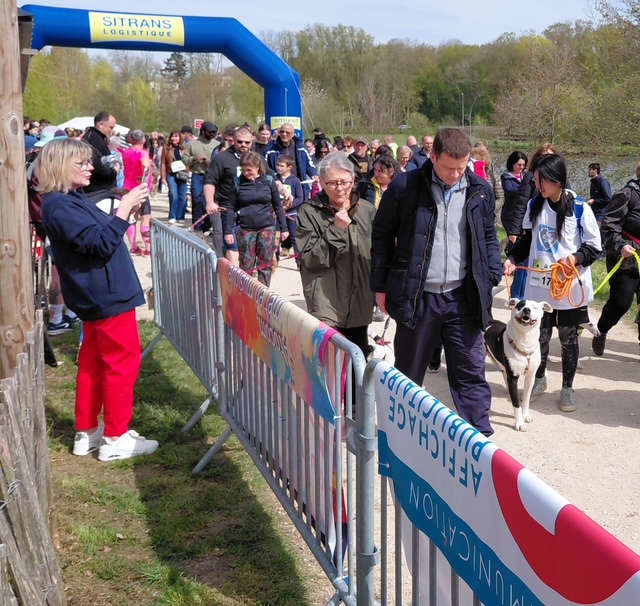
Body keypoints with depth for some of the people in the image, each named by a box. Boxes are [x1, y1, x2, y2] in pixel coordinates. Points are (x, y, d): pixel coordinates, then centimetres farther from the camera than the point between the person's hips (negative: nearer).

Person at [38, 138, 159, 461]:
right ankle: (116, 438, 7)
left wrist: (128, 210, 6)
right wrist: (125, 208, -24)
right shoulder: (60, 206, -20)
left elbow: (100, 234, 17)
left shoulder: (72, 199, 12)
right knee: (123, 362, -2)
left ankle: (87, 432, 25)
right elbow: (101, 244, -26)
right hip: (107, 295, -11)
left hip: (98, 294, 11)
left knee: (93, 362, 15)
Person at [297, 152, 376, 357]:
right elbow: (309, 259, -12)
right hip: (326, 305, -4)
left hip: (360, 303, 5)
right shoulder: (309, 213, -5)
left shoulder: (367, 211, 7)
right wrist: (336, 230, -17)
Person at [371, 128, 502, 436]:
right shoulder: (405, 187, -7)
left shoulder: (480, 190, 2)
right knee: (408, 372, 12)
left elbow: (488, 238, 15)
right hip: (416, 296, -1)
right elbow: (382, 235, 2)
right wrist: (380, 286, 2)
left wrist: (493, 277, 2)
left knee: (471, 372, 3)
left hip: (463, 297, 2)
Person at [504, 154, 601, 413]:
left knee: (568, 338, 10)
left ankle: (567, 388, 26)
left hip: (571, 286, -3)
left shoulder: (580, 208, -12)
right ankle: (539, 379, 34)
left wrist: (575, 258, -24)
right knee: (539, 335, 12)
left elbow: (594, 247, -7)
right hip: (539, 285, 3)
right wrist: (512, 259, -1)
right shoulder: (534, 205, 1)